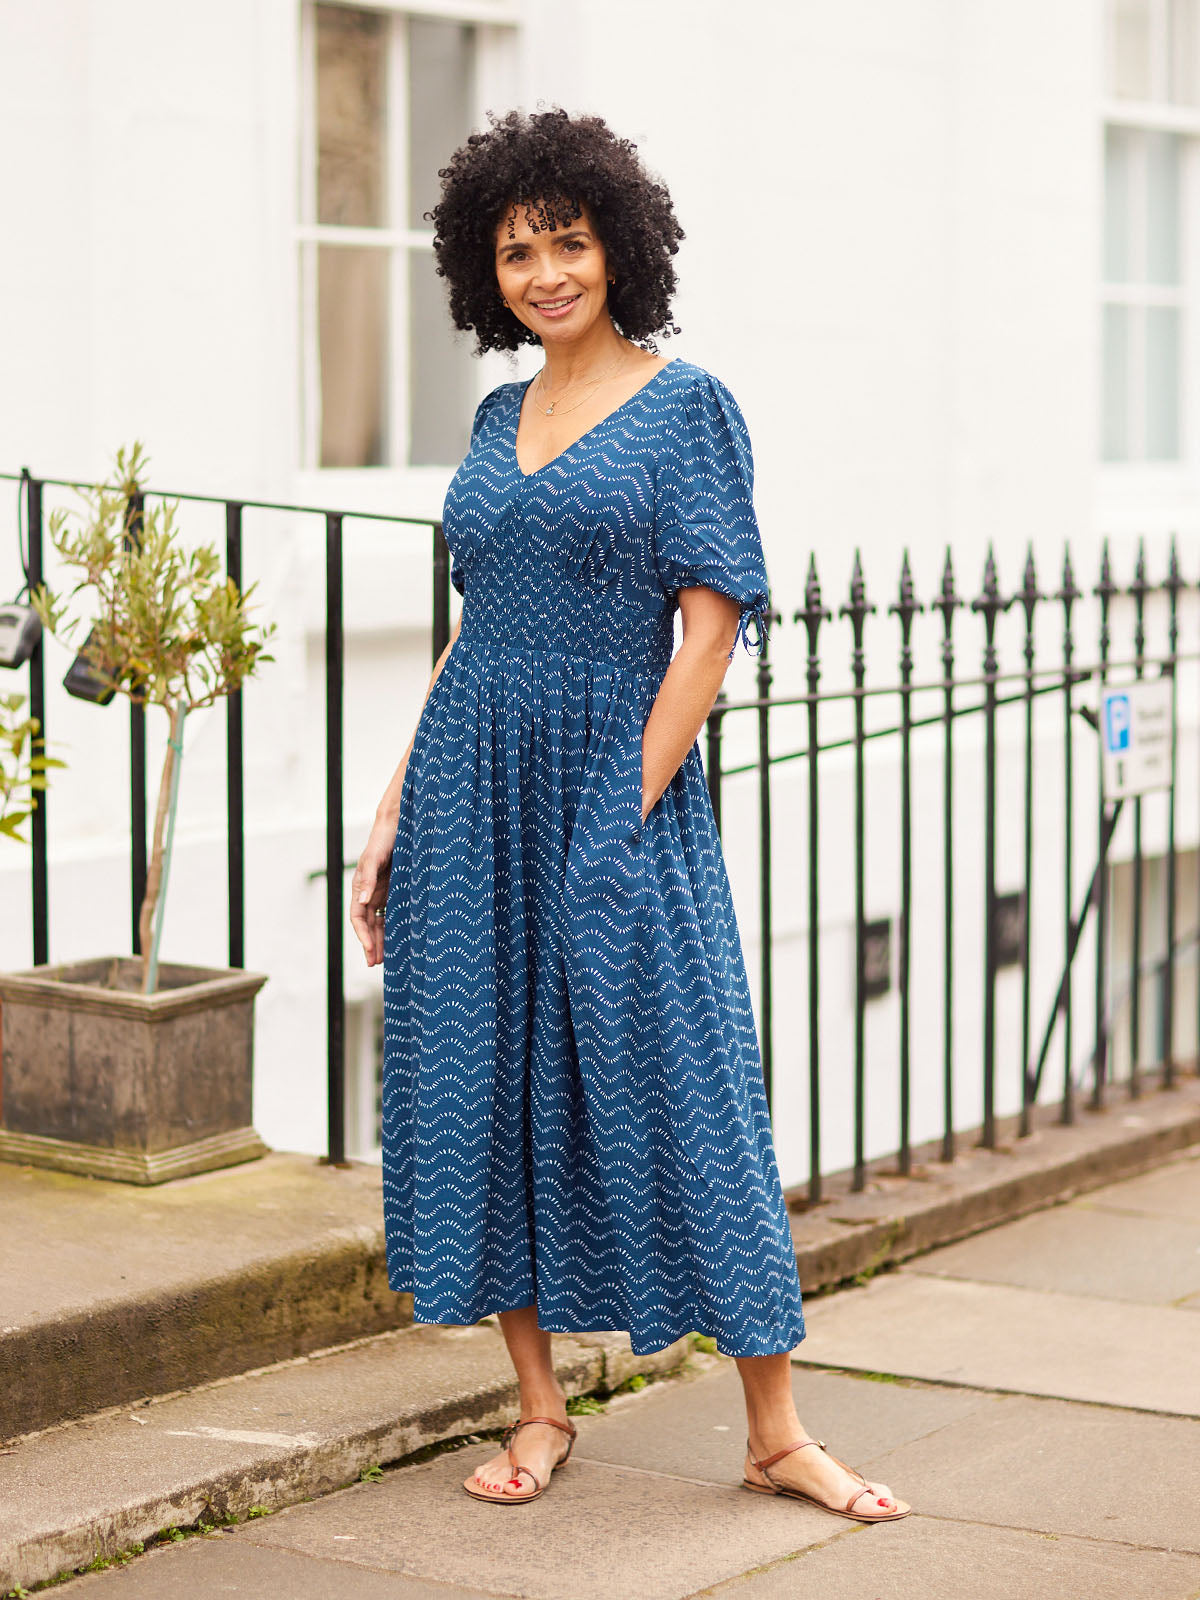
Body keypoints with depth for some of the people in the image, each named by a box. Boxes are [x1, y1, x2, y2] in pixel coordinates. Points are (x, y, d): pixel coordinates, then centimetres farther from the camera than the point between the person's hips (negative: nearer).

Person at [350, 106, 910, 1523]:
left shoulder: (686, 405, -4)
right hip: (472, 786, 6)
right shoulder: (499, 415, 13)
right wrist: (394, 814, 9)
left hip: (617, 782, -6)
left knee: (677, 1085, -4)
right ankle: (539, 1412, 17)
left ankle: (776, 1434, 5)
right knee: (482, 1086, 6)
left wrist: (634, 810, -15)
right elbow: (472, 629, 16)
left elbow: (712, 622, -9)